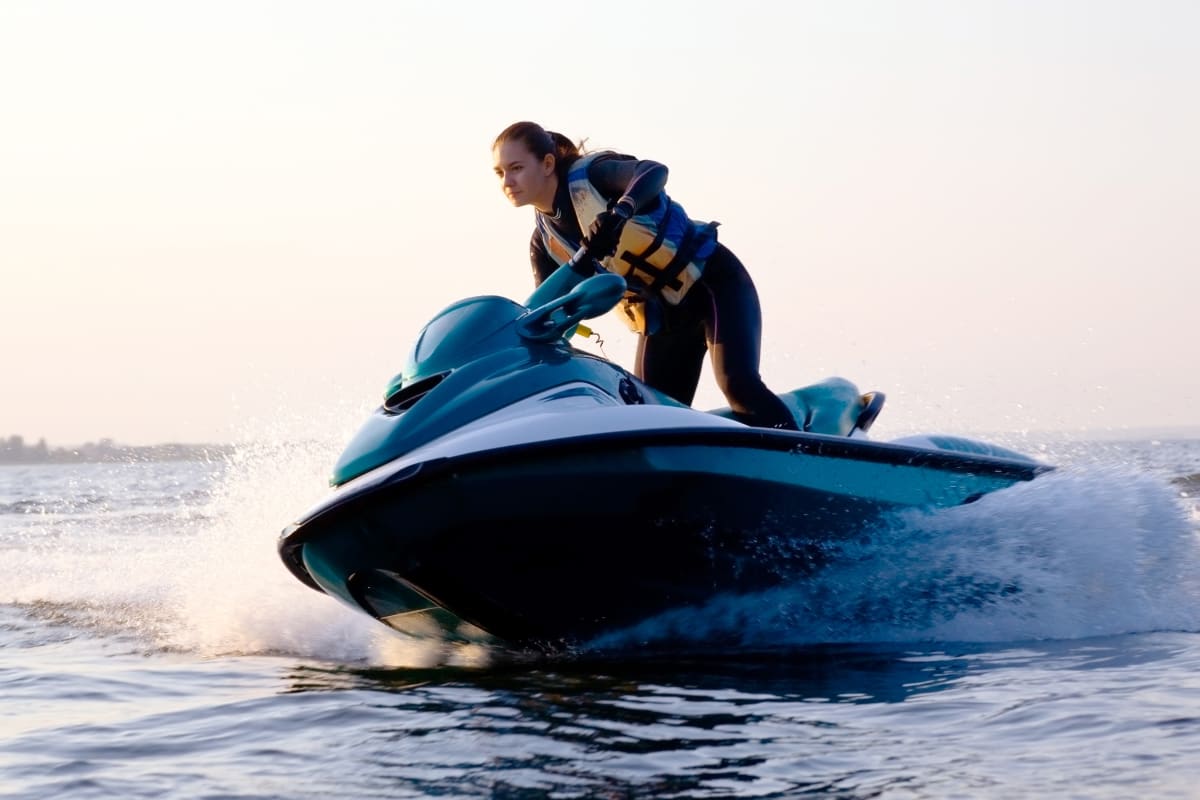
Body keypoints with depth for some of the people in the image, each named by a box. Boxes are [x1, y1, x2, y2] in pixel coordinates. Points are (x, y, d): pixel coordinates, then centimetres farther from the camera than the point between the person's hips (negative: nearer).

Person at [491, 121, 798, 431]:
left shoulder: (589, 173, -18)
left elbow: (654, 171, -38)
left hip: (710, 280, -7)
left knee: (739, 385, -25)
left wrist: (619, 213, -57)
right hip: (660, 317, 7)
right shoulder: (544, 242, 1)